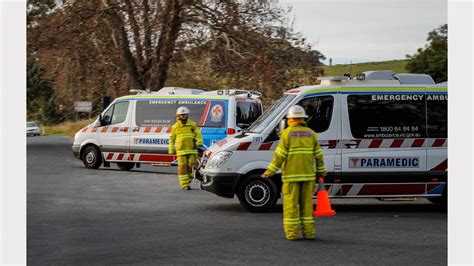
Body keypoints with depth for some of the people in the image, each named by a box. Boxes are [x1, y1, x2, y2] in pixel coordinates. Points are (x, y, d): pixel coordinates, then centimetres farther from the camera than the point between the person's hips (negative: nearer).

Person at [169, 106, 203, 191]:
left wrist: (199, 142, -14)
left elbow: (198, 134, 2)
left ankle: (188, 181, 18)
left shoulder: (192, 124, 9)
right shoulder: (175, 126, 10)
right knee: (182, 167, -5)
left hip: (192, 149, 1)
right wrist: (171, 149, 11)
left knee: (191, 165, 0)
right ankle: (184, 184, -4)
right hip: (181, 150, -1)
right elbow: (172, 138, 15)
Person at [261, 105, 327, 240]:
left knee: (291, 203, 1)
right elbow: (318, 155, 7)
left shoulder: (287, 133, -5)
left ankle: (292, 233, -1)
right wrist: (321, 171, 18)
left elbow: (280, 155, -10)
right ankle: (308, 232, 8)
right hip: (308, 174, 3)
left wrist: (270, 171, -6)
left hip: (291, 175, -3)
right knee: (307, 203, 9)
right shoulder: (311, 133, 7)